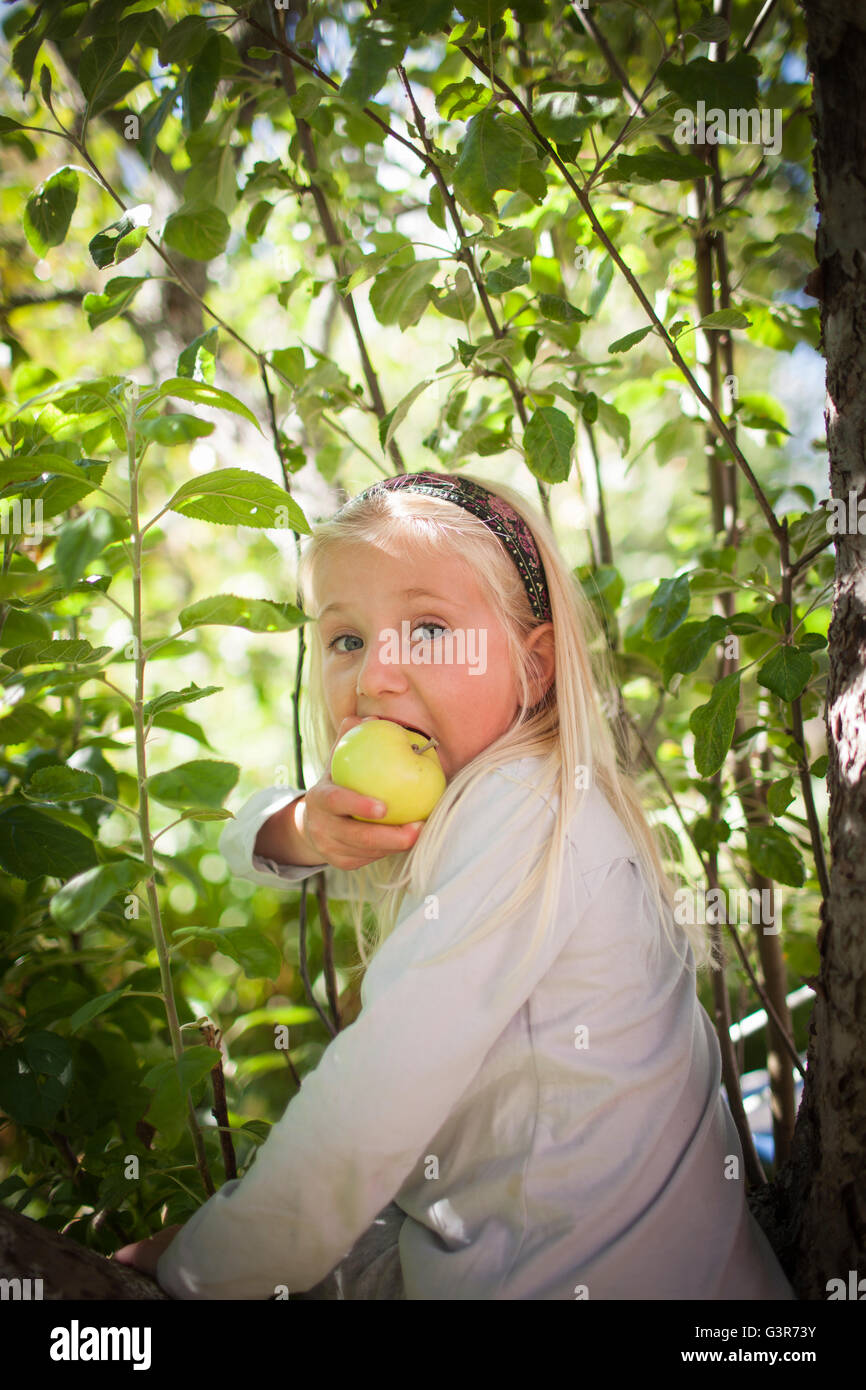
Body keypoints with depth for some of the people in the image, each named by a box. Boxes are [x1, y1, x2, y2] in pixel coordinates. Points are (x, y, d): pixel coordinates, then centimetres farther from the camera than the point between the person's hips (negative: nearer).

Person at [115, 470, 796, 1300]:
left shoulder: (522, 811, -25)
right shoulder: (437, 805, 3)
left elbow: (364, 1121, -26)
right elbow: (243, 834, 11)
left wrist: (193, 1270, -14)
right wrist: (302, 830, -13)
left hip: (582, 1269, -7)